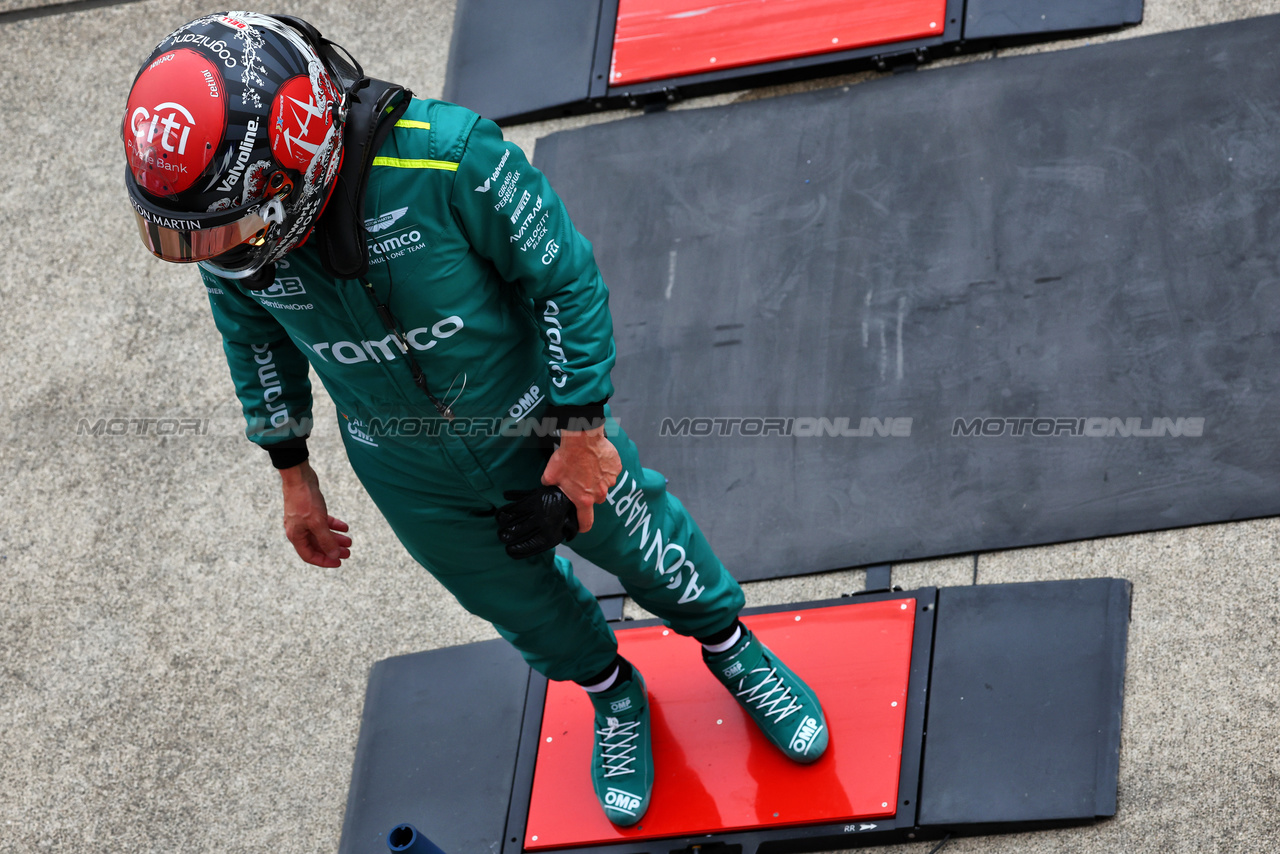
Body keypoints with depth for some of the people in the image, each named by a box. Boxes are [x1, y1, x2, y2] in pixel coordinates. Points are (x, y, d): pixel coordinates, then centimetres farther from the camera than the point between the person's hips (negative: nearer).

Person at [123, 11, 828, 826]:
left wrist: (581, 430, -16)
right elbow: (254, 338, -1)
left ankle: (731, 646, 55)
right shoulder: (218, 217, -25)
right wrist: (294, 475, 8)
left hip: (537, 424, -3)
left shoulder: (444, 157, -39)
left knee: (641, 544, 22)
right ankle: (614, 696, 58)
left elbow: (565, 277, -22)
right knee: (523, 605, 25)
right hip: (414, 478, 3)